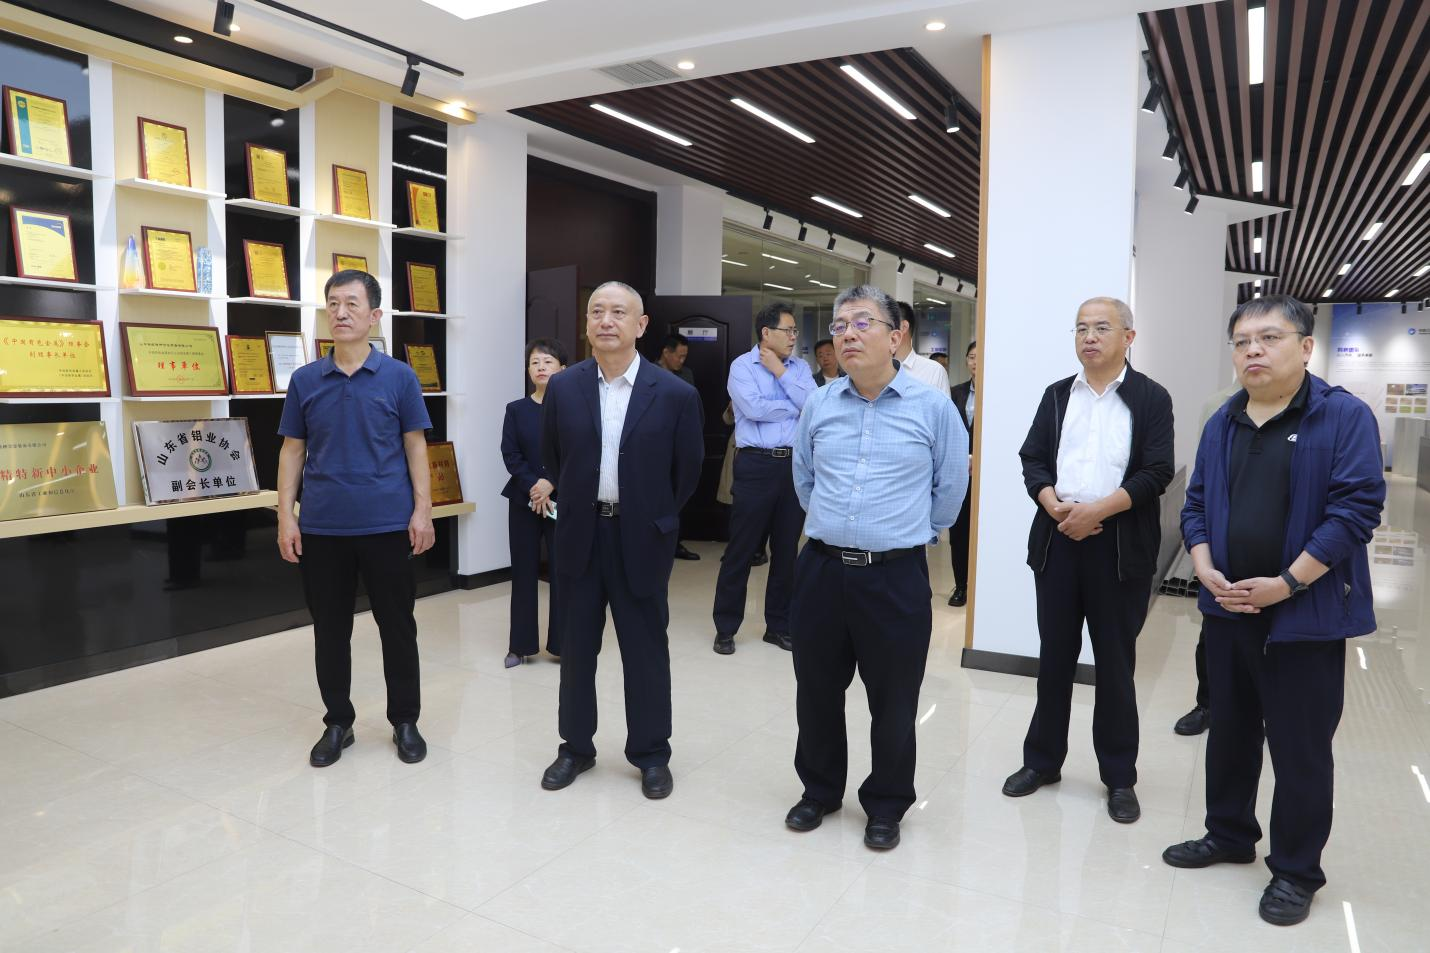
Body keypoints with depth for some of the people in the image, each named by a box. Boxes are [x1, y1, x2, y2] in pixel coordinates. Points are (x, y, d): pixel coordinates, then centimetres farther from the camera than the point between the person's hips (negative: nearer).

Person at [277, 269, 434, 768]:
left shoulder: (399, 377, 0)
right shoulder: (305, 380, 5)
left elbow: (415, 447, 1)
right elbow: (292, 450, 7)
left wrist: (423, 510, -7)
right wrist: (285, 516, 0)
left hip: (387, 523, -2)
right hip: (322, 526, 2)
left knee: (397, 628, 6)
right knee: (330, 630, 10)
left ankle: (405, 721, 22)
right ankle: (337, 722, 26)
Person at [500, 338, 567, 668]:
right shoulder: (516, 409, 5)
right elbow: (510, 454, -2)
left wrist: (551, 483, -16)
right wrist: (533, 487, -13)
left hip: (562, 500, -2)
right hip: (523, 500, 2)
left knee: (562, 571, 1)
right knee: (524, 571, 6)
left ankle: (562, 642, 12)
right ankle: (521, 645, 15)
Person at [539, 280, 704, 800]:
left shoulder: (675, 394, -8)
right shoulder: (562, 387, -1)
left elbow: (688, 470, 1)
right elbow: (552, 459, 11)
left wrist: (654, 518, 8)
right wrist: (579, 505, 13)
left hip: (640, 538, -2)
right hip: (579, 535, 3)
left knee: (646, 650, 9)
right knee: (576, 647, 13)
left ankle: (651, 754, 25)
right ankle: (575, 746, 31)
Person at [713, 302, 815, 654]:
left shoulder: (799, 367, 11)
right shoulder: (742, 366, -2)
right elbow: (754, 408, -17)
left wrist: (780, 372, -5)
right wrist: (795, 408, -4)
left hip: (794, 464, 5)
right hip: (756, 465, -4)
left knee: (786, 550, 11)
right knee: (740, 549, 1)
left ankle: (779, 625, 23)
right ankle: (725, 627, 14)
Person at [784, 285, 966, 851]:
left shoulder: (933, 407, -5)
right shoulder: (818, 406, 4)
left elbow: (949, 490, 6)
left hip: (895, 576, -3)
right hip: (821, 570, 3)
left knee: (892, 702, 9)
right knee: (816, 693, 15)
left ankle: (886, 806, 30)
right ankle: (819, 790, 36)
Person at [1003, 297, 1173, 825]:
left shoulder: (1151, 398, 1)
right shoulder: (1057, 395, 11)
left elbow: (1156, 473, -8)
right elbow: (1033, 460, 5)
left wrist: (1097, 509, -18)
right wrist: (1056, 506, -13)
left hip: (1120, 544, -3)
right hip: (1057, 538, 3)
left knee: (1115, 663, 6)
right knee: (1054, 657, 11)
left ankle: (1119, 776, 20)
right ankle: (1042, 759, 24)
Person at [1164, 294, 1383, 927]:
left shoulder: (1345, 417, -9)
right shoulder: (1221, 425, 8)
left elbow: (1356, 509, -15)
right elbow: (1196, 506, 11)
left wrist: (1285, 584, -18)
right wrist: (1205, 570, -5)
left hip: (1307, 616, -5)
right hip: (1227, 609, 6)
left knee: (1300, 750, 6)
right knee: (1229, 731, 18)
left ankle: (1296, 872, 23)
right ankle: (1228, 835, 37)